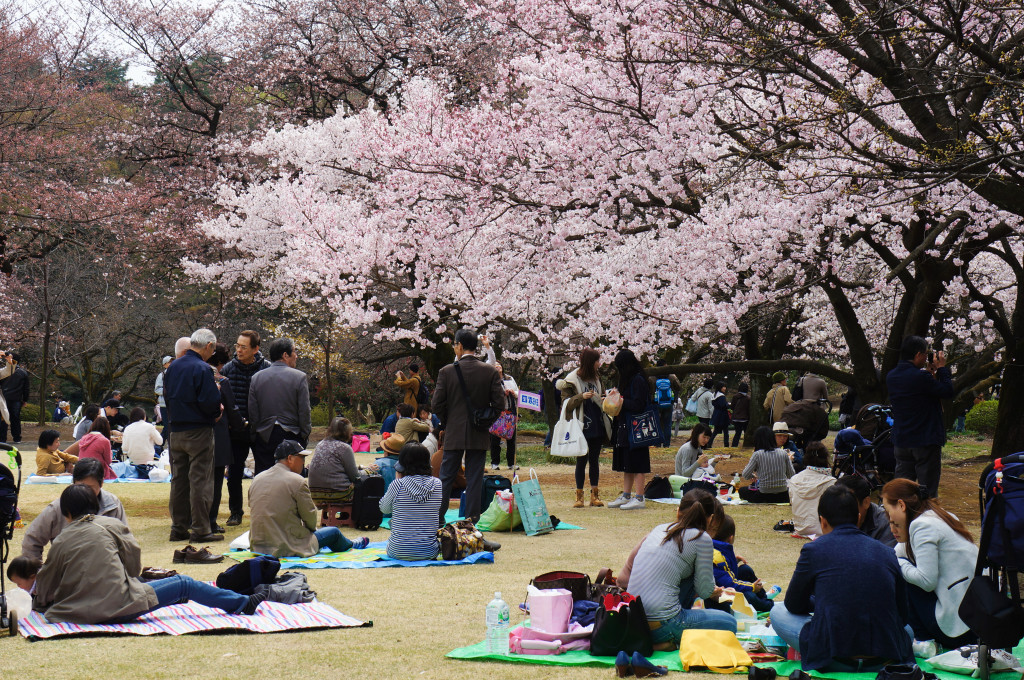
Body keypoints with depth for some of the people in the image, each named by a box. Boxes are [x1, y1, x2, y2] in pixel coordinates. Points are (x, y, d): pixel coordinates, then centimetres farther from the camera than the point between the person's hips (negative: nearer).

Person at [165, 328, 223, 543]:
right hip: (199, 431, -7)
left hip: (176, 432, 7)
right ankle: (200, 530, -1)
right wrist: (216, 411, 1)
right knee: (200, 481, -2)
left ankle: (178, 528, 17)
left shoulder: (173, 366, 7)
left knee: (178, 480, 13)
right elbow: (211, 402, -19)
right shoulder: (203, 369, -15)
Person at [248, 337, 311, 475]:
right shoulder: (299, 377, -5)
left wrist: (254, 436, 14)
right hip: (292, 436, -3)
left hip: (264, 437, 3)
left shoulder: (256, 378, 4)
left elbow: (252, 412, 6)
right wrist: (305, 435, 5)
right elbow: (305, 412, -5)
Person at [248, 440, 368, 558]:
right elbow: (310, 516, -7)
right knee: (334, 532, 15)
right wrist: (311, 528, 18)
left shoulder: (256, 480, 5)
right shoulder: (297, 482, -15)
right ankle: (352, 546, 46)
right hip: (287, 548, -7)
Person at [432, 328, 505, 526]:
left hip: (454, 435, -1)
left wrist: (447, 421, 10)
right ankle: (472, 521, 6)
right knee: (474, 478, 6)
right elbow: (499, 404, -6)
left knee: (446, 478, 8)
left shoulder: (447, 371, -8)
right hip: (479, 436, 1)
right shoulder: (490, 372, -4)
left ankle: (437, 519, 9)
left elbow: (436, 405, -7)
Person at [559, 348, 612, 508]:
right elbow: (567, 403, -9)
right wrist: (581, 397, -24)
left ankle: (595, 495, 11)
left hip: (597, 427, 5)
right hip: (582, 427, -5)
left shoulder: (596, 378, 12)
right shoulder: (572, 380, -6)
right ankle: (579, 496, 5)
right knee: (581, 460, -2)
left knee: (594, 460, 8)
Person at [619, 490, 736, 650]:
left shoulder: (659, 529, 14)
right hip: (661, 627, -7)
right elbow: (705, 591, 0)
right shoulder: (701, 539, -4)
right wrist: (714, 592, 27)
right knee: (729, 623, 15)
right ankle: (673, 642, -3)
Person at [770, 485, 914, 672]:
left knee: (778, 612, 17)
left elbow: (794, 605, 14)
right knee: (908, 629, 37)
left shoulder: (814, 550, 1)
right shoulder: (887, 552, 9)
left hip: (833, 661, -3)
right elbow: (902, 616, 16)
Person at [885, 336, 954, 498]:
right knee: (928, 491, 0)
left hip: (900, 440, 7)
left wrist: (929, 373, 14)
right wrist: (941, 368, 0)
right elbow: (948, 392, -11)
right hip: (926, 441, -7)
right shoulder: (921, 377, -20)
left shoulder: (891, 377, 5)